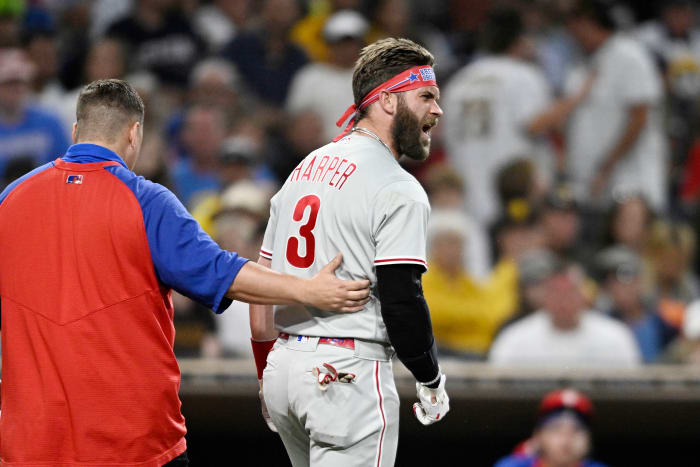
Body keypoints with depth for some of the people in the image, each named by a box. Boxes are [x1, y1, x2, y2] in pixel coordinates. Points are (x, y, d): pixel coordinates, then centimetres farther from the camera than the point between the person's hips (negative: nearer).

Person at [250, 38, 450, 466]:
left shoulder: (304, 169, 15)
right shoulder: (398, 190, -11)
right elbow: (401, 303, -17)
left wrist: (266, 375, 24)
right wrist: (432, 382, -3)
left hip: (284, 365, 9)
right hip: (349, 371, -9)